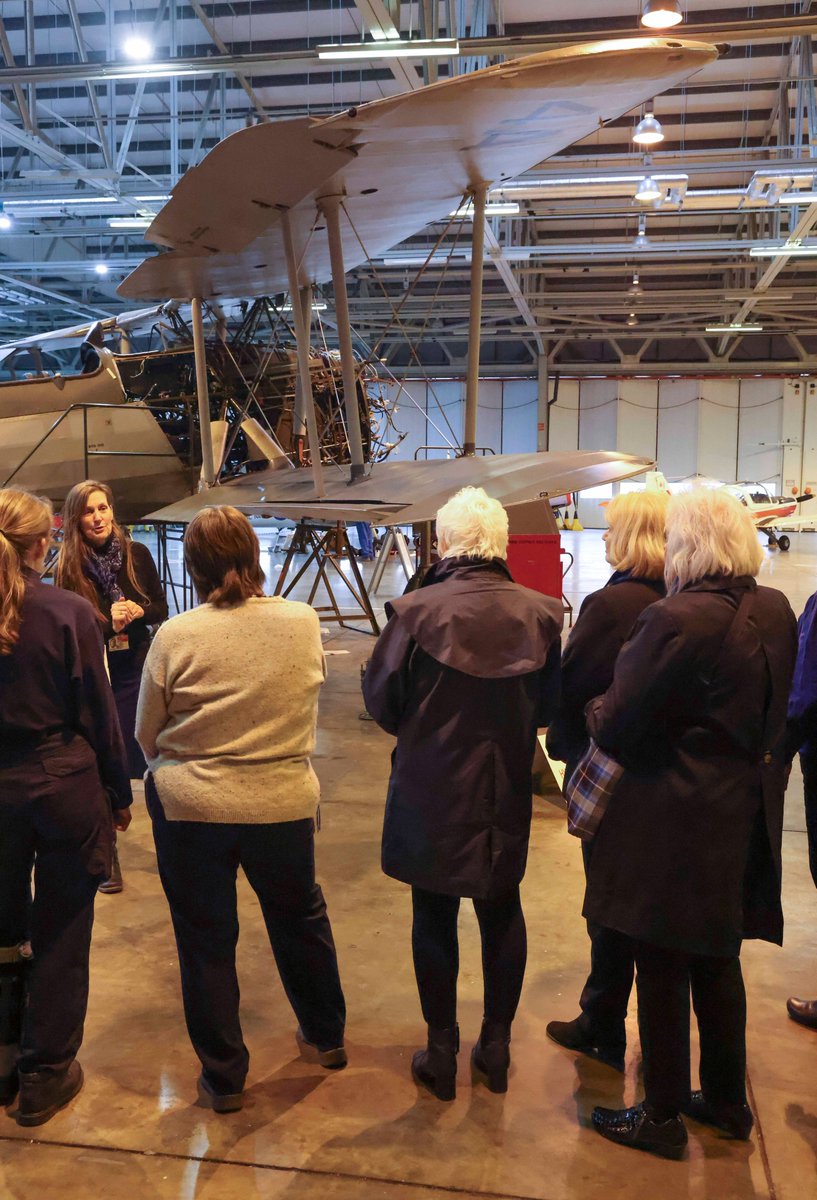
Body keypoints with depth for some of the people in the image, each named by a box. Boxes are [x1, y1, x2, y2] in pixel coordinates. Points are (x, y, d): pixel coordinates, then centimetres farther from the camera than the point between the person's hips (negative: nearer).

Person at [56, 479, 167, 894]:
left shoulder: (136, 554, -3)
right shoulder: (68, 568, -8)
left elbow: (160, 608, 3)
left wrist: (137, 612, -18)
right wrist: (109, 623, -23)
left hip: (138, 669, 1)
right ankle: (106, 859, 20)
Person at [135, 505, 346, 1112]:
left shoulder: (175, 637, -14)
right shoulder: (304, 622, -9)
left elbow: (147, 735, -3)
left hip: (189, 807, -2)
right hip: (285, 802, 2)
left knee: (205, 938, 14)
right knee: (301, 917, 24)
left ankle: (223, 1077, 28)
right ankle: (326, 1036, 42)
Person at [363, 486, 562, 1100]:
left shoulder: (416, 611, -19)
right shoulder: (540, 613, -11)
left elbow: (381, 699, -8)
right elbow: (548, 706, 0)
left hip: (431, 792, -2)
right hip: (507, 795, 3)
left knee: (434, 919, 13)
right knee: (502, 914, 19)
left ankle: (442, 1053, 25)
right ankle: (497, 1046, 31)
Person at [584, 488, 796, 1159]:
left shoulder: (677, 621, -24)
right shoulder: (776, 612, 0)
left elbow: (617, 726, -18)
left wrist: (597, 709, 2)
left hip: (674, 825, -7)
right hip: (746, 818, 7)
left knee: (663, 970, 9)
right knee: (718, 961, 22)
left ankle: (663, 1116, 25)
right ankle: (727, 1101, 37)